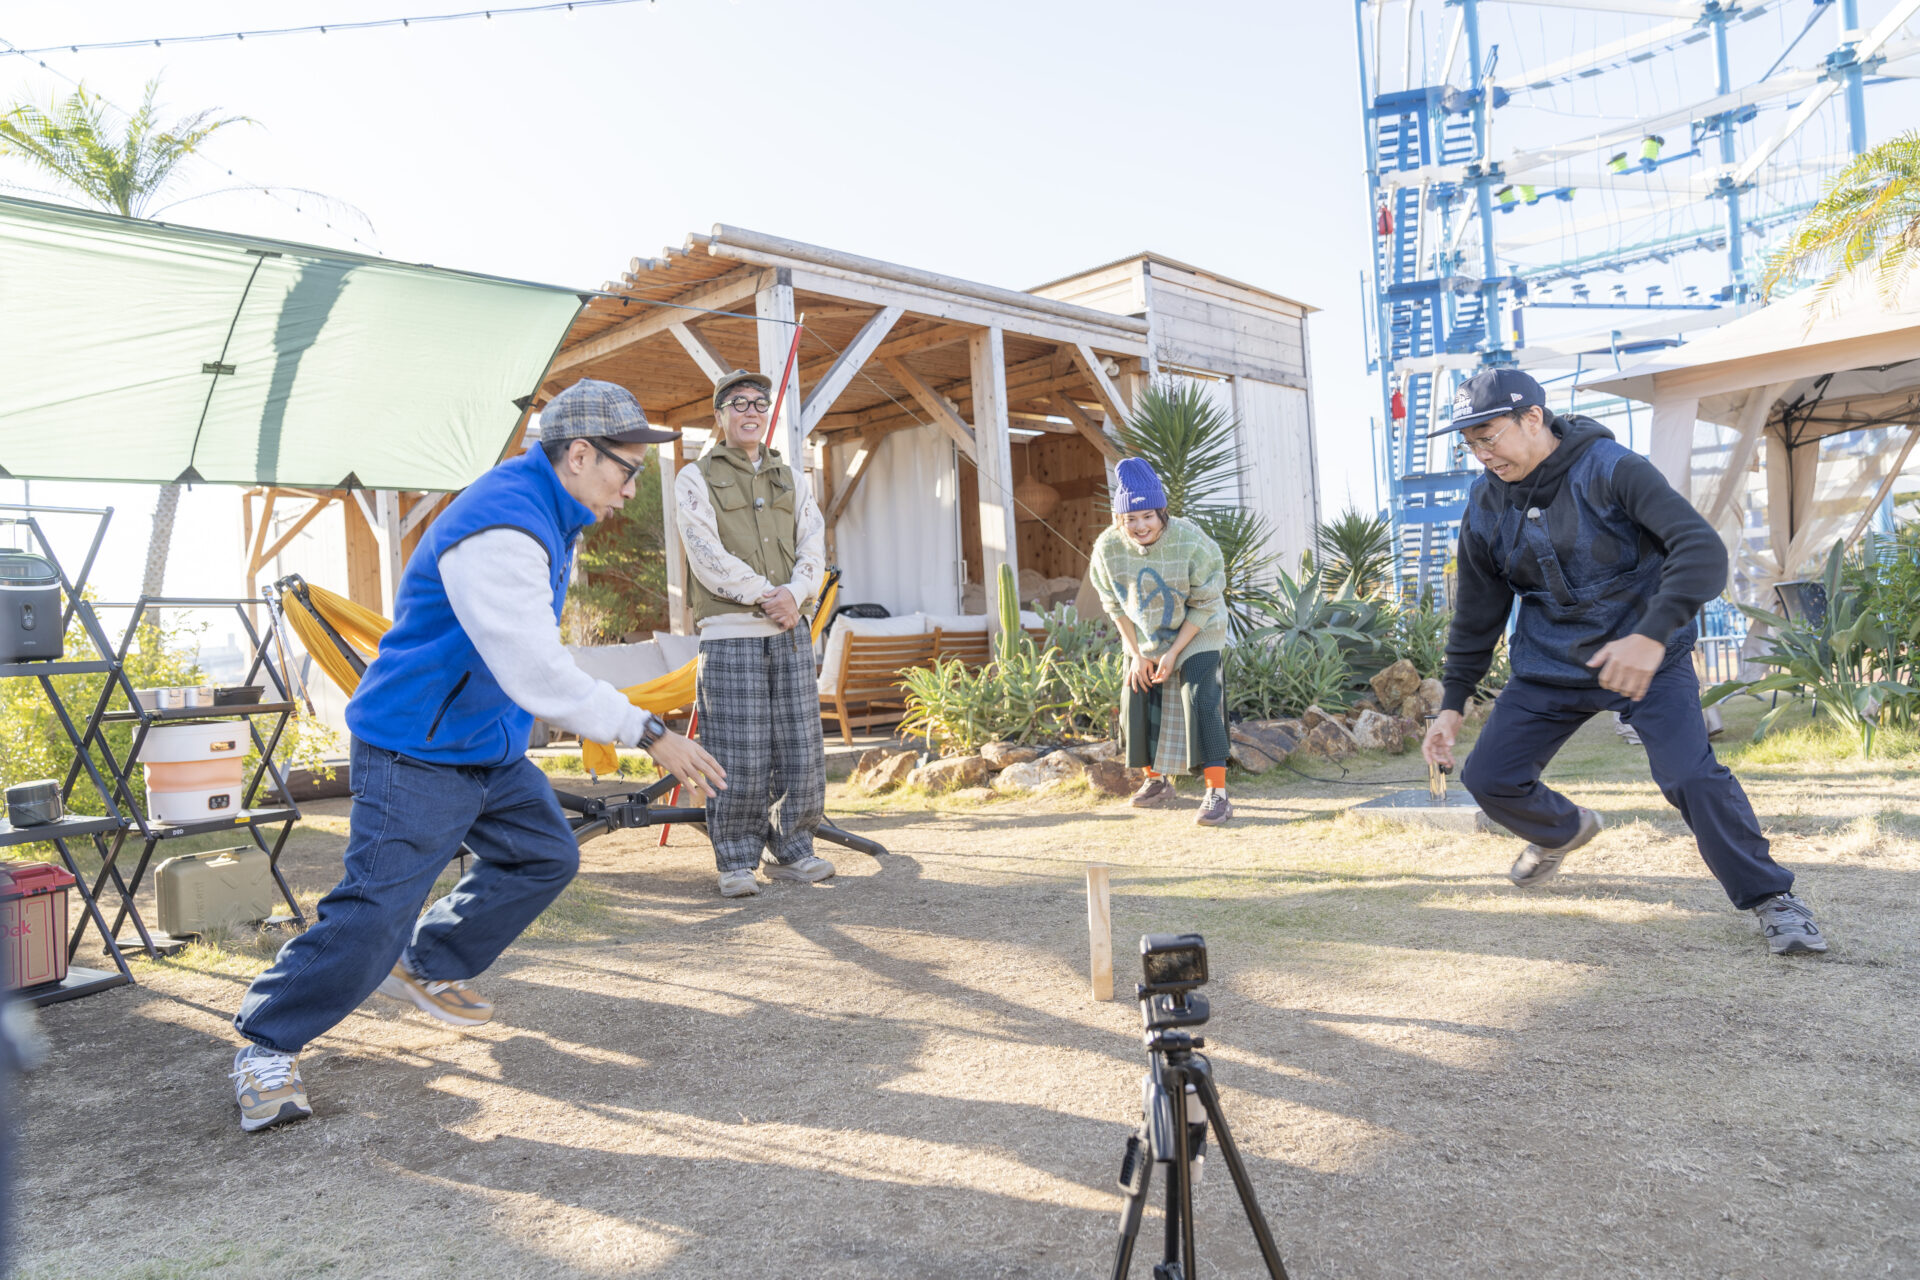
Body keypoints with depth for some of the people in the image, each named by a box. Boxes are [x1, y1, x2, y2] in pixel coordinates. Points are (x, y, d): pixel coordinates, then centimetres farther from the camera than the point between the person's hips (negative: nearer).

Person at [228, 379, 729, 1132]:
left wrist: (579, 721, 25)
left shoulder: (543, 516, 7)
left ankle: (425, 968, 29)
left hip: (488, 746, 10)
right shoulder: (500, 531, -27)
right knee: (376, 910, -9)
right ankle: (266, 1048, 10)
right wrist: (649, 735, -33)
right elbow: (536, 672, -34)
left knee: (544, 856, 13)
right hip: (417, 754, -10)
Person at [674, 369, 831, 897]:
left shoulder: (791, 479, 19)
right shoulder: (696, 479, 4)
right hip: (730, 635, -4)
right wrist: (768, 595, -12)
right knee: (740, 758, -5)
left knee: (800, 749, 4)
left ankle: (791, 849, 17)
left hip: (790, 633, 5)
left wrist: (794, 593, -10)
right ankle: (736, 861, 7)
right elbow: (709, 557, -8)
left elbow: (813, 549, 9)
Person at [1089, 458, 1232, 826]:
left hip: (1196, 634, -4)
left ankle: (1217, 794, -16)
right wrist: (1136, 654, -8)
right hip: (1144, 638, 4)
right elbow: (1115, 606, -4)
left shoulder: (1192, 542, -29)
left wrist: (1174, 652, -21)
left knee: (1201, 702, -18)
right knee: (1137, 702, 6)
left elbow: (1205, 604, -19)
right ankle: (1156, 781, 27)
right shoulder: (1107, 548, -20)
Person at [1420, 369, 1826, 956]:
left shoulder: (1611, 469, -18)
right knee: (1488, 777, 0)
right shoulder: (1486, 505, -3)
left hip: (1647, 656, -4)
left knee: (1691, 776, -20)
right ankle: (1564, 830, 34)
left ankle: (1772, 897, 4)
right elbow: (1477, 614, 7)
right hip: (1549, 667, 5)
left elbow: (1702, 549, -28)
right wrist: (1452, 703, 7)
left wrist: (1652, 636, -43)